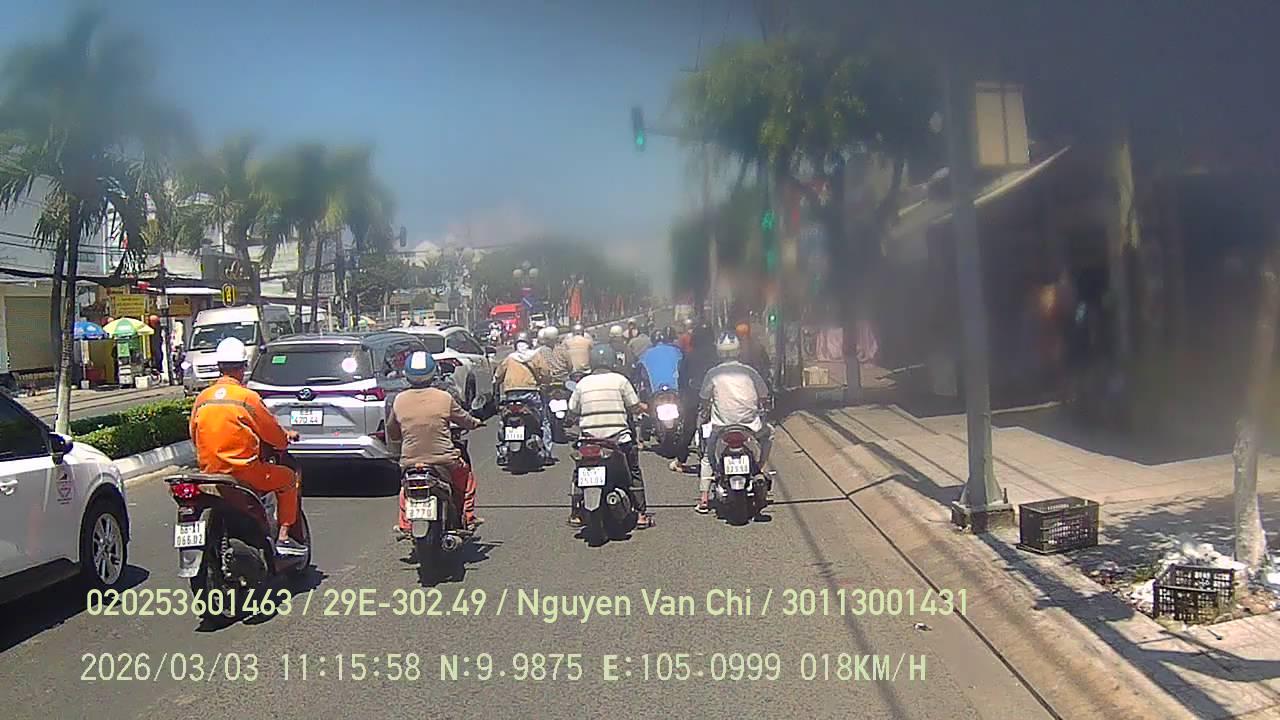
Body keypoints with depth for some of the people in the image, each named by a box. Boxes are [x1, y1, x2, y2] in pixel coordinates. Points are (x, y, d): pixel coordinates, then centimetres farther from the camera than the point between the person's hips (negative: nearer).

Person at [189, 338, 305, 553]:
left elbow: (194, 434, 15)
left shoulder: (202, 398, 5)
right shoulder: (247, 397, -11)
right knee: (289, 478, 13)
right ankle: (284, 537, 6)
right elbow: (271, 430, -4)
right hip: (243, 470, -6)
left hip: (208, 471, 7)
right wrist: (286, 438, 18)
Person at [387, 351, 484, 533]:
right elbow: (464, 419, 10)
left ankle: (404, 524, 29)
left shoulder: (399, 400, 0)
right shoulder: (444, 398, -6)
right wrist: (476, 423, 32)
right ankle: (468, 518, 24)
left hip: (410, 461, 2)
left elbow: (391, 433, 11)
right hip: (444, 460, -2)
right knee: (466, 476, 26)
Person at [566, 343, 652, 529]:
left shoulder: (583, 383, 5)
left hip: (589, 439, 2)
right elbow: (634, 407, 0)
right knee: (634, 473, 10)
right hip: (619, 437, -2)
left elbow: (572, 412, 8)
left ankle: (576, 514, 16)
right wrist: (644, 407, 22)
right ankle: (641, 514, 7)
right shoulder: (620, 380, -1)